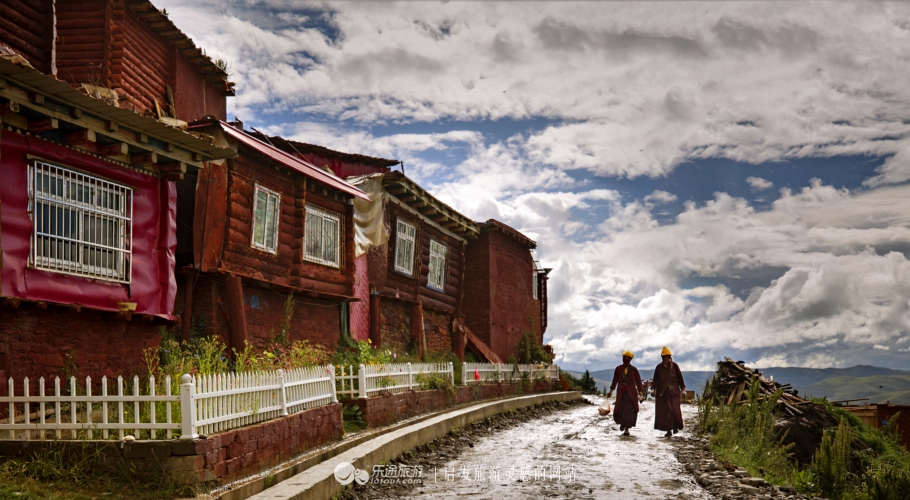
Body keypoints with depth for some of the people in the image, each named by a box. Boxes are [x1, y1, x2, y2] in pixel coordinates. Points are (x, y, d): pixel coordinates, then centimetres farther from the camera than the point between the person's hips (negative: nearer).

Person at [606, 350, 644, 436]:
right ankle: (622, 423, 26)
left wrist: (641, 392, 0)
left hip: (631, 393, -1)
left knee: (630, 411, -7)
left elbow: (638, 381, 5)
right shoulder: (618, 369, 7)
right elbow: (615, 380, 12)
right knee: (620, 410, -4)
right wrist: (611, 391, 9)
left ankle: (626, 428, 3)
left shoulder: (634, 369, 5)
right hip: (621, 393, 1)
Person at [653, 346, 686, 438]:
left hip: (673, 391, -1)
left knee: (675, 409, -8)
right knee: (664, 411, -3)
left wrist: (682, 388, 2)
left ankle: (675, 427, 12)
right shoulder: (659, 367, 6)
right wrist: (654, 390, 5)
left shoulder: (675, 366, 3)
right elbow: (655, 380, 10)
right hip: (662, 392, 1)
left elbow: (680, 378, 6)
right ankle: (669, 430, 1)